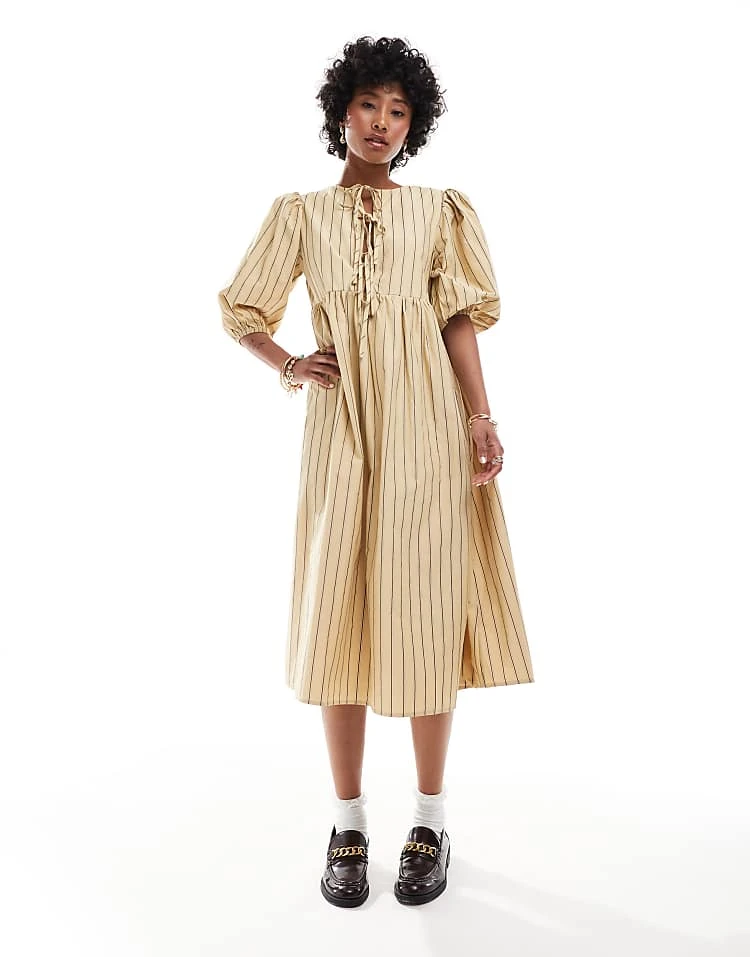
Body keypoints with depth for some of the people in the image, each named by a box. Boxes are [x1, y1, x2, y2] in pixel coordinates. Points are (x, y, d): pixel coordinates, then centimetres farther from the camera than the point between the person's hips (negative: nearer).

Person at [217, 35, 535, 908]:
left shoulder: (439, 210, 12)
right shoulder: (299, 212, 14)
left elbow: (459, 320, 6)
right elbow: (241, 312, 16)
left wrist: (480, 418, -6)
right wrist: (288, 367, -3)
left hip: (426, 422, 0)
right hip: (340, 423, 1)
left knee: (427, 606, -1)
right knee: (337, 609, 1)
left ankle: (430, 820, 15)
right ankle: (348, 824, 15)